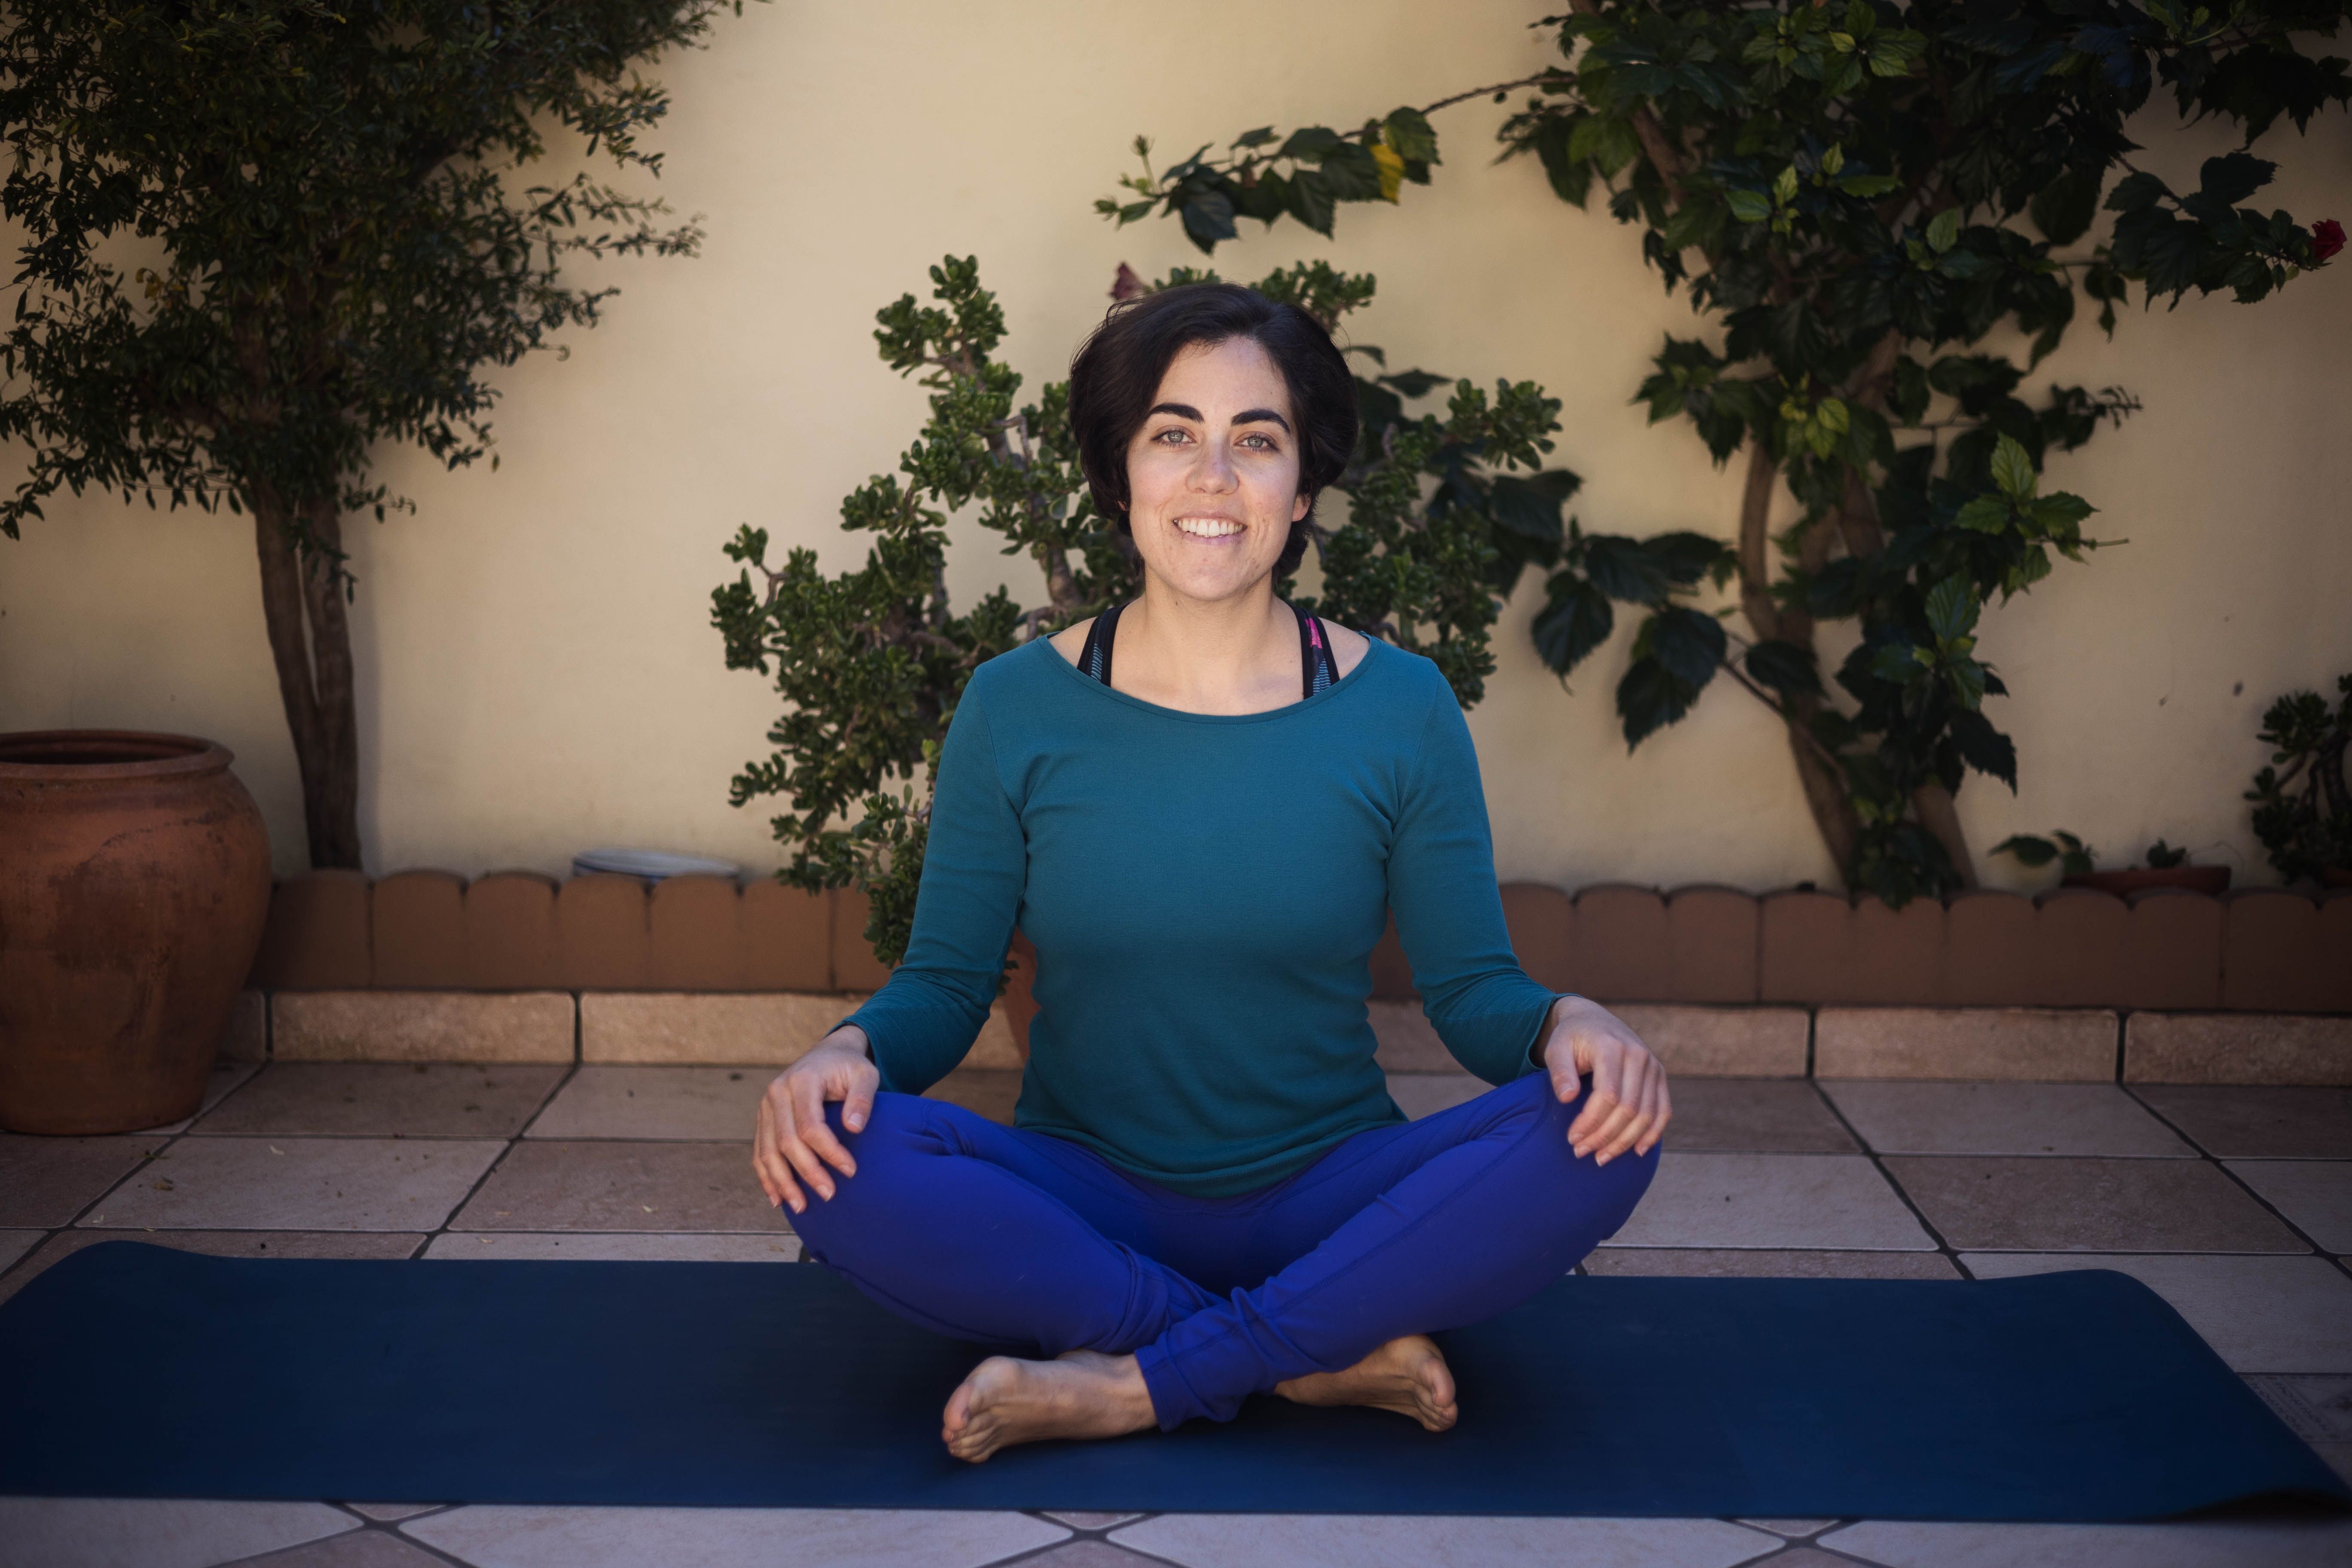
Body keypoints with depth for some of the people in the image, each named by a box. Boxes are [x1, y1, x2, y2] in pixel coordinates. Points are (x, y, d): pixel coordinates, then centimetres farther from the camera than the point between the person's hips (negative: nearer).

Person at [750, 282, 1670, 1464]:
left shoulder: (1400, 709, -1)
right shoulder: (1017, 706, -1)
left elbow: (1470, 988, 2)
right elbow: (947, 981, 3)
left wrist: (1563, 1021, -21)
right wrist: (854, 1047, -20)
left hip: (1330, 1203, 0)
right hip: (1084, 1205, 0)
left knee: (1601, 1127, -26)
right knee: (836, 1156, -29)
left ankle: (1131, 1386, -23)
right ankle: (1330, 1356, -22)